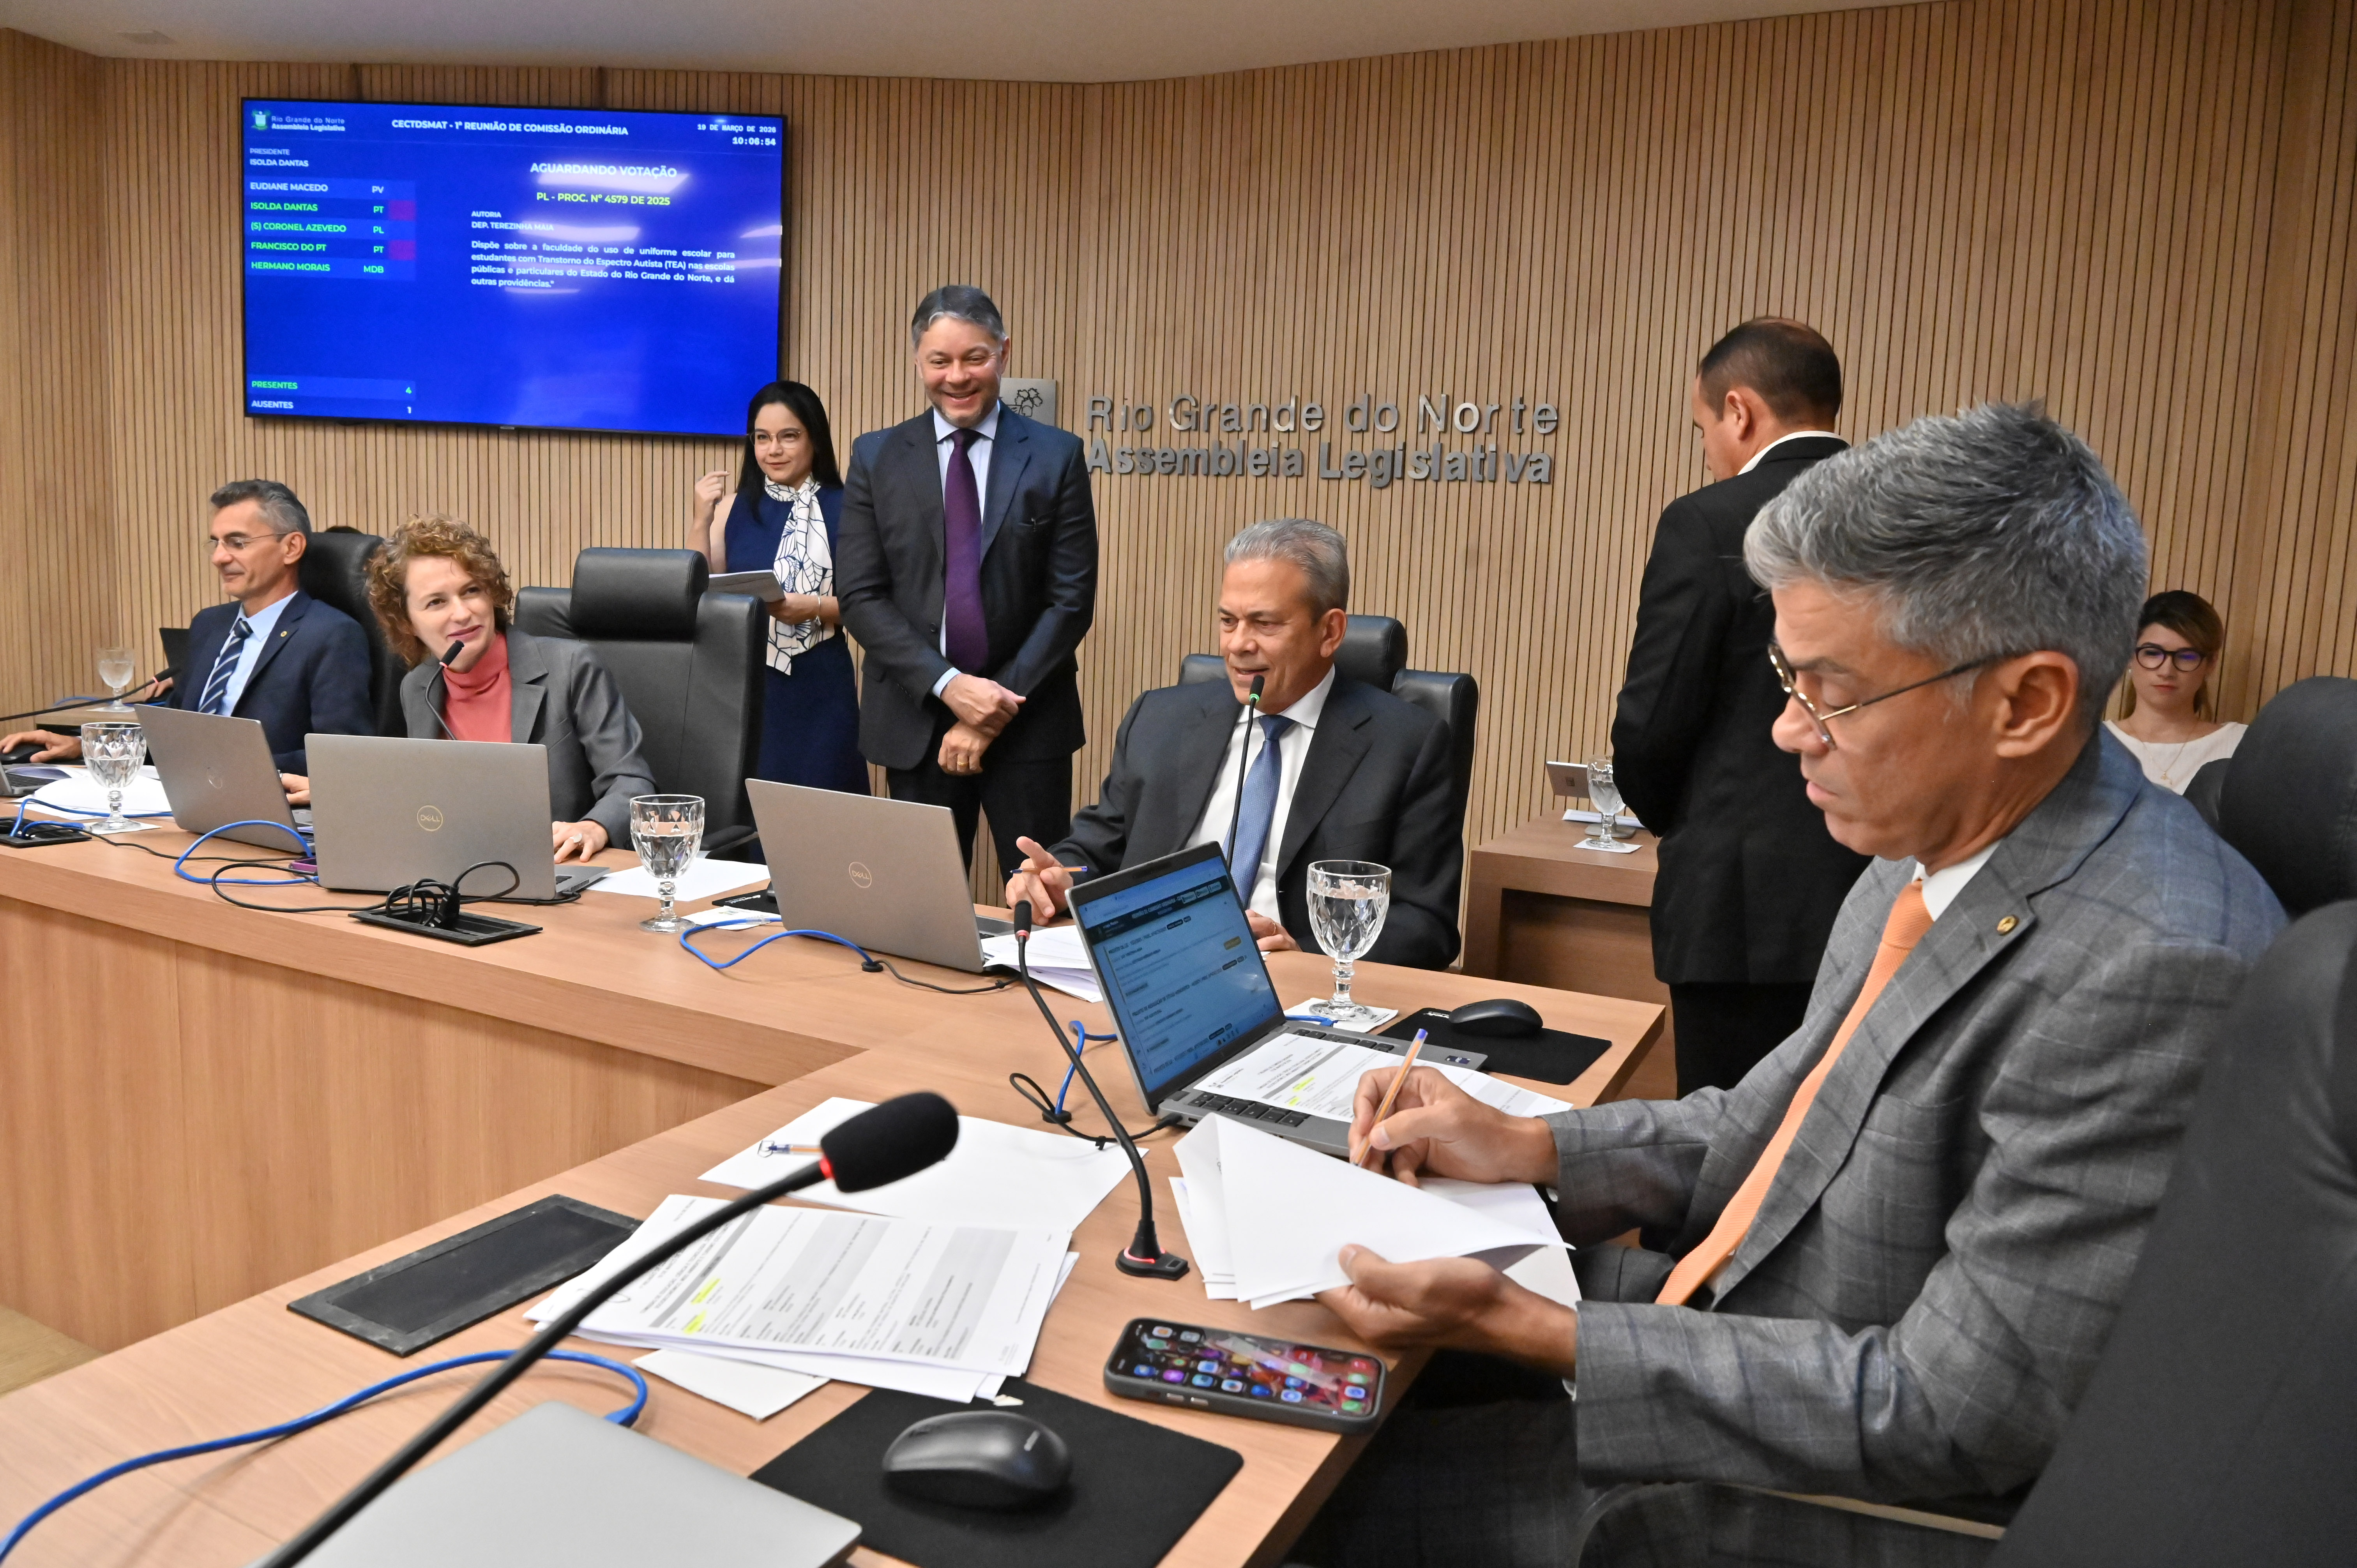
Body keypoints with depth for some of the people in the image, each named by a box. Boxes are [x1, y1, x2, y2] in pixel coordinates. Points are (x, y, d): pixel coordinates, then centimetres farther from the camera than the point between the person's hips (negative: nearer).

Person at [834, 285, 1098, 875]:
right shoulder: (876, 457, 5)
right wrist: (948, 685, -13)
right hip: (915, 720, 1)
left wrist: (999, 704, -10)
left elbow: (1072, 599, -3)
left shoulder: (1057, 456, 1)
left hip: (1028, 720, -1)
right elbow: (859, 596, -1)